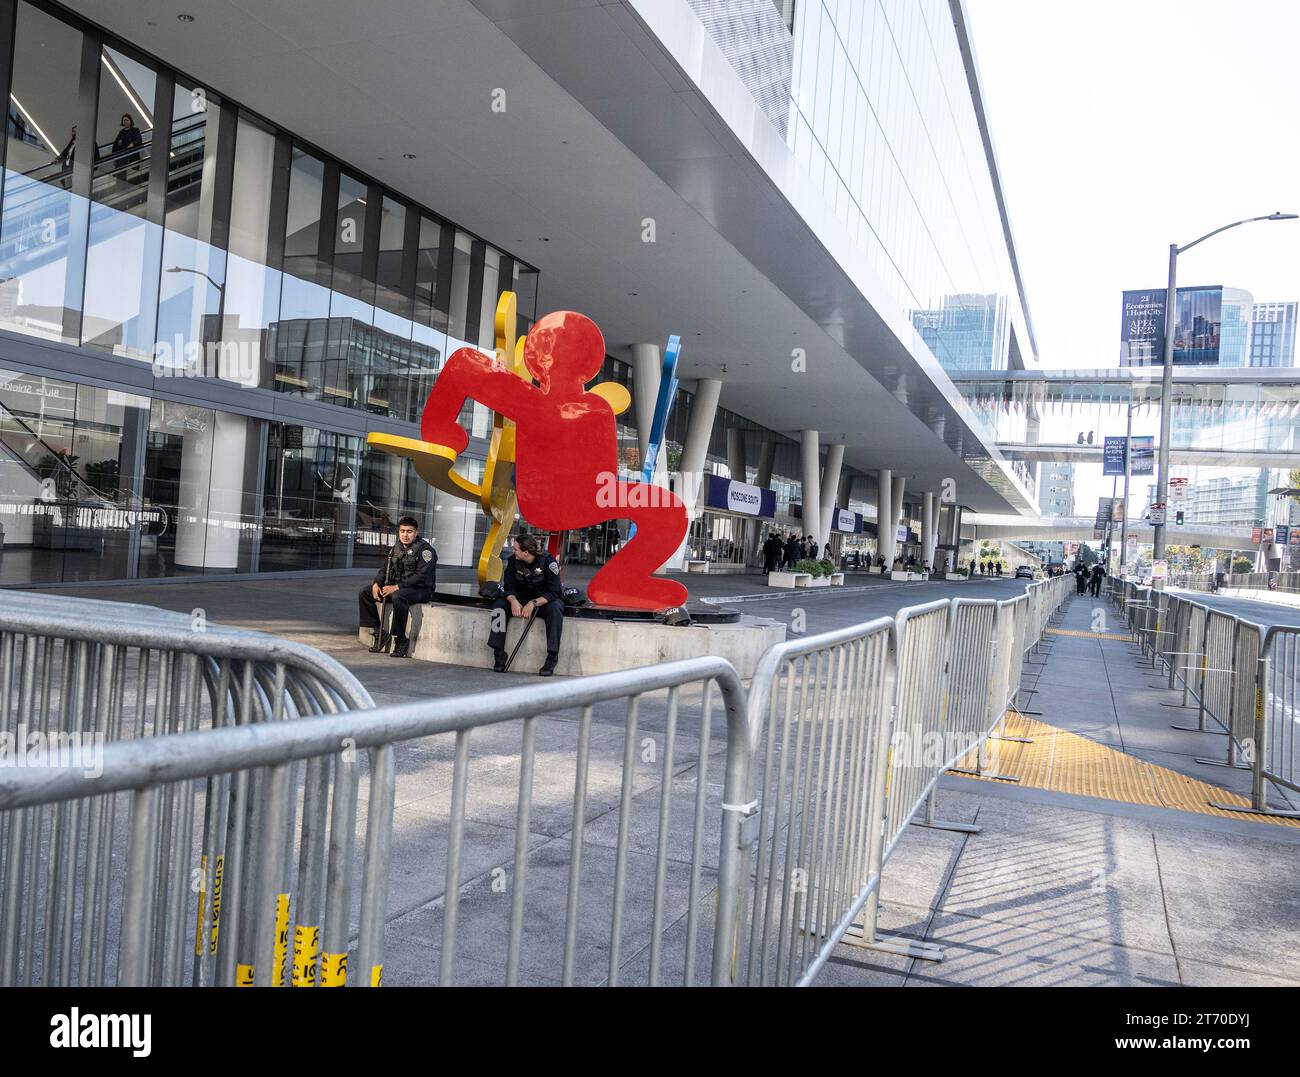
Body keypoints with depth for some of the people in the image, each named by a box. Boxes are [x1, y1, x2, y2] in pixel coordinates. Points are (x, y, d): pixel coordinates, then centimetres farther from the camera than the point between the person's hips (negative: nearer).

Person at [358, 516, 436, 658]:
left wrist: (397, 587, -25)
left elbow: (421, 576, -21)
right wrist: (376, 583, -6)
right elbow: (384, 568, 16)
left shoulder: (425, 550, -12)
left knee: (398, 597, -40)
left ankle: (400, 640, -28)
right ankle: (378, 633, -1)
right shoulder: (396, 548, 13)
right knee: (365, 592, -1)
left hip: (420, 590, -8)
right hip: (396, 586, 8)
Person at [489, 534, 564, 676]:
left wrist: (534, 603, -38)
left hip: (545, 600, -4)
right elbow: (509, 586, -8)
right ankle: (499, 653, -18)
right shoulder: (513, 560, -9)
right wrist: (513, 601, -30)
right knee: (499, 605, -21)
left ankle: (552, 657, -33)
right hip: (522, 599, 4)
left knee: (555, 608, -37)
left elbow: (553, 592, -25)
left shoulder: (548, 561, -22)